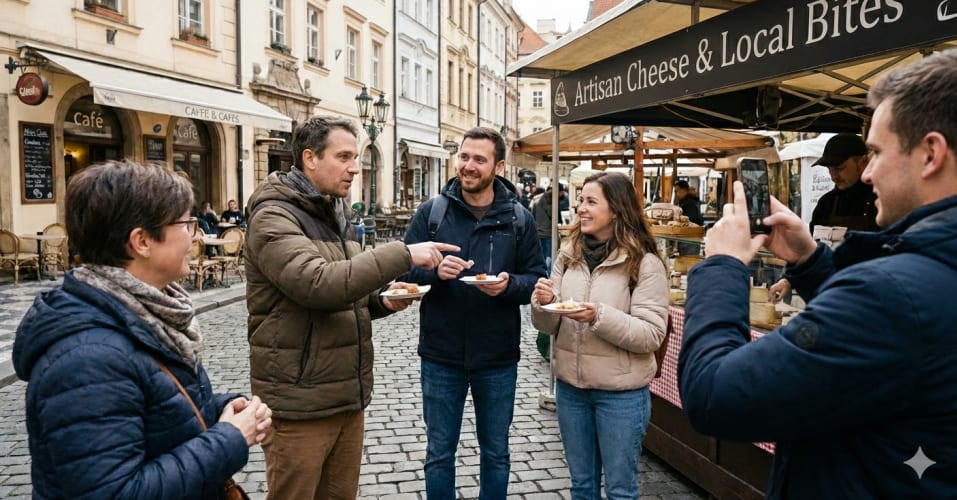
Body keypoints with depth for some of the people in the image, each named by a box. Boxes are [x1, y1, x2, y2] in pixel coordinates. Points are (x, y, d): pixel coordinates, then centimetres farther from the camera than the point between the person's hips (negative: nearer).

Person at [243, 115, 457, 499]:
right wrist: (402, 255, -26)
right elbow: (318, 285, -29)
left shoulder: (335, 214, 14)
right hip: (299, 404, -8)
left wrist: (380, 300, 0)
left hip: (348, 396, 8)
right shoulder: (273, 217, -14)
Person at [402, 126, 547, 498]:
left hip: (498, 359, 1)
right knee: (439, 453, 15)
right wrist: (434, 271, -23)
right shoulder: (431, 211, -2)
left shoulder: (518, 218, -1)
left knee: (496, 453, 18)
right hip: (441, 356, 0)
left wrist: (509, 285, -21)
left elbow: (537, 278, 0)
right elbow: (404, 270, -3)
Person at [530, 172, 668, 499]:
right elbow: (549, 326, 6)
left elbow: (651, 335, -17)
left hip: (621, 392, -5)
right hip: (570, 386, 5)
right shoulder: (569, 255, 4)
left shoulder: (644, 263, -12)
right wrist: (543, 304, -15)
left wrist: (600, 317, -29)